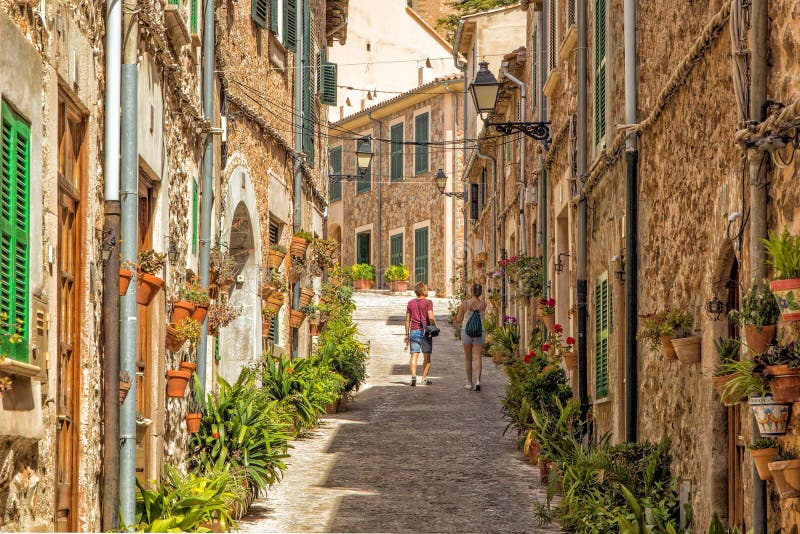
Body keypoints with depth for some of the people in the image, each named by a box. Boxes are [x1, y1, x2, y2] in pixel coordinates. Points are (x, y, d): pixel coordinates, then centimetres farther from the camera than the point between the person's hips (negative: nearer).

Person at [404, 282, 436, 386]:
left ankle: (413, 375, -21)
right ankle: (424, 378, 9)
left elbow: (407, 320, 9)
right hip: (425, 331, -3)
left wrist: (407, 334, 13)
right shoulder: (428, 302, -6)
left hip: (414, 331, 3)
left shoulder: (410, 303, 8)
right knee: (427, 356, 9)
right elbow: (430, 317, -16)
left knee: (414, 355, -1)